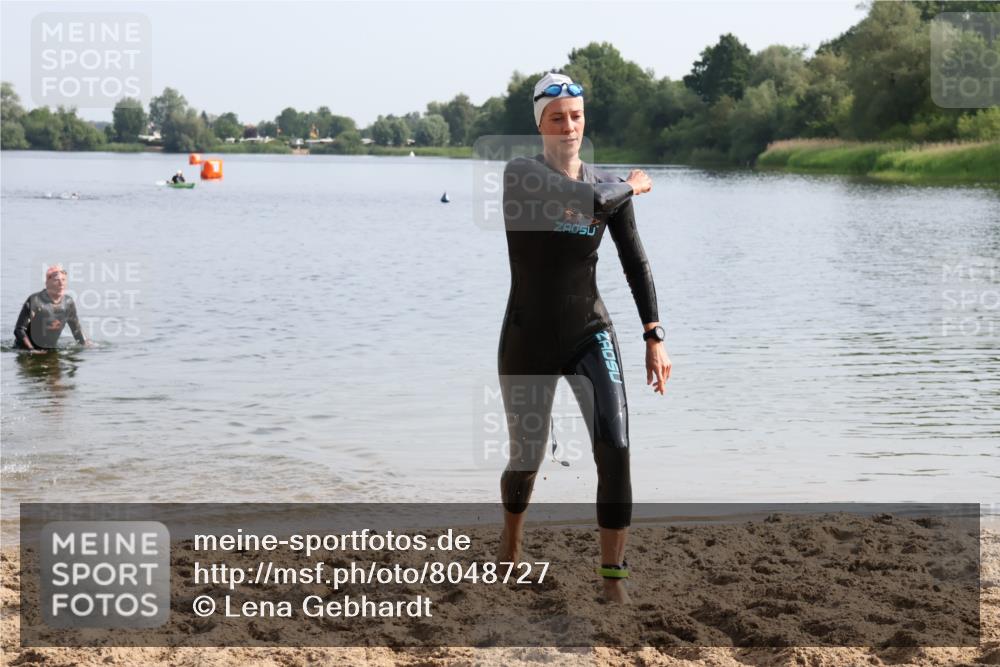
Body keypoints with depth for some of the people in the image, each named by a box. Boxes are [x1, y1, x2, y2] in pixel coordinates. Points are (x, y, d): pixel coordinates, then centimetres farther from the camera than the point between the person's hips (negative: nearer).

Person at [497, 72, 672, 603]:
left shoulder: (611, 186, 1)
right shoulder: (520, 174, -12)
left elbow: (635, 264, 3)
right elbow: (588, 200, -28)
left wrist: (655, 337, -5)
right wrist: (632, 186, -9)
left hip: (590, 336, 2)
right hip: (528, 341, -2)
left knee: (615, 451, -16)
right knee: (526, 463, 10)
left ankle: (613, 579, -6)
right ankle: (510, 540, 45)